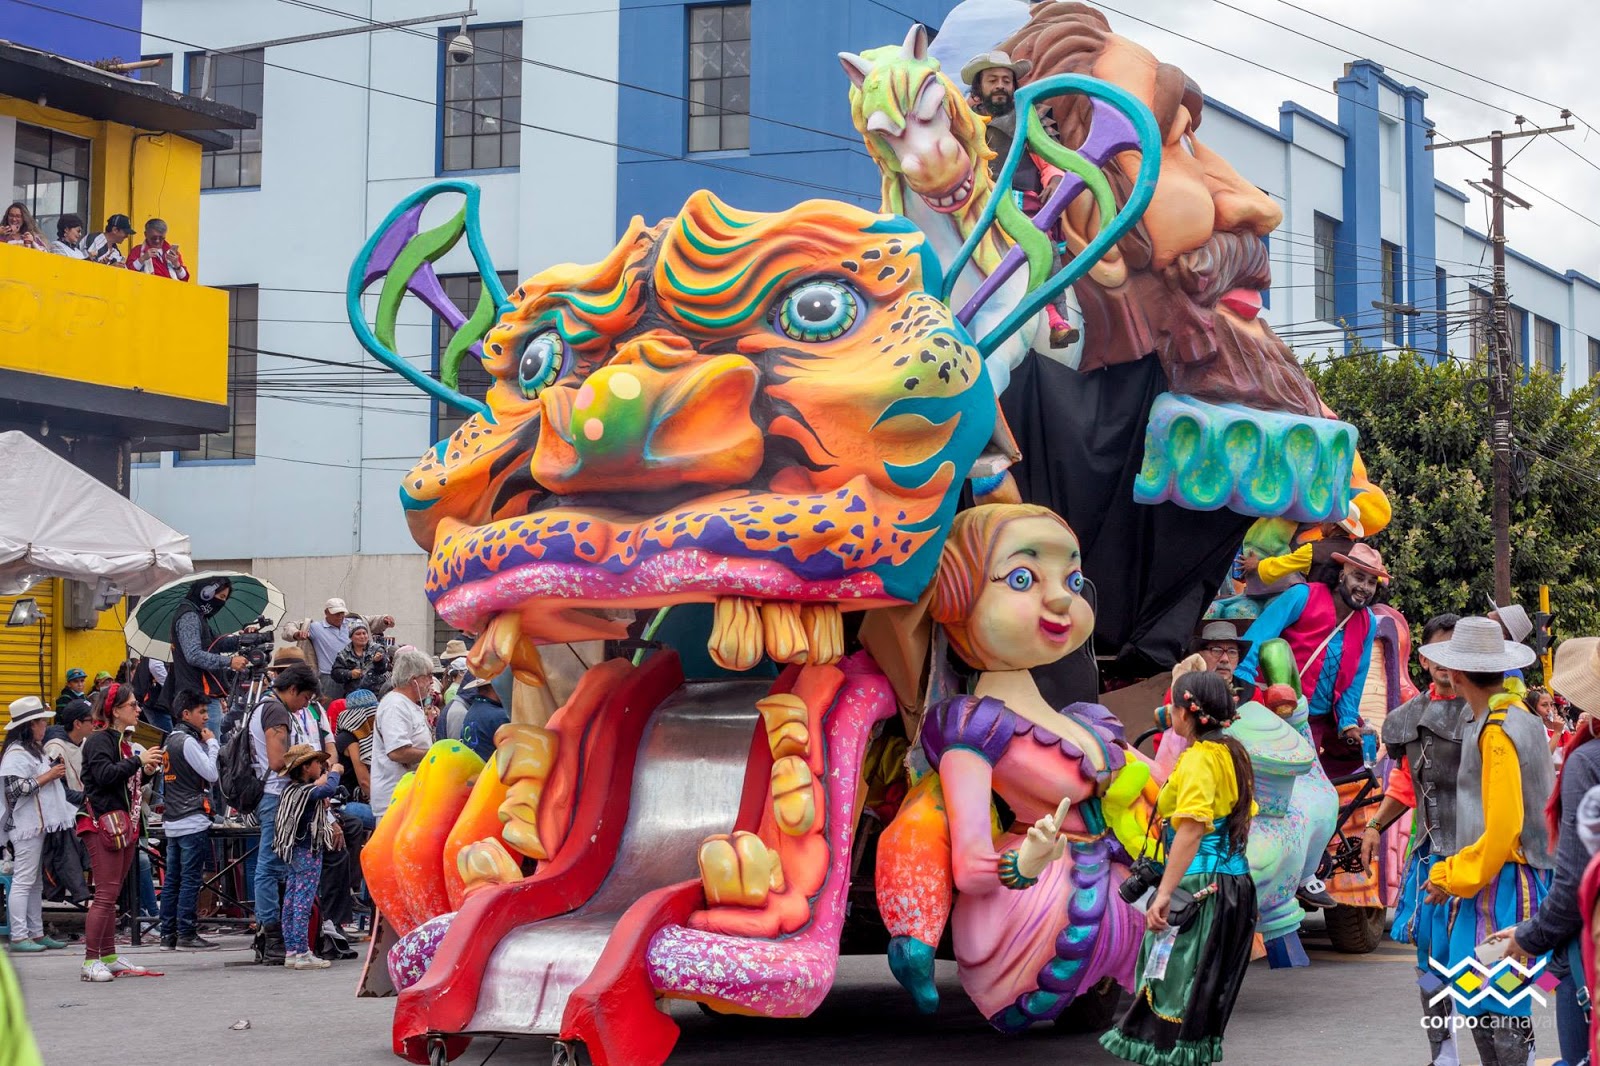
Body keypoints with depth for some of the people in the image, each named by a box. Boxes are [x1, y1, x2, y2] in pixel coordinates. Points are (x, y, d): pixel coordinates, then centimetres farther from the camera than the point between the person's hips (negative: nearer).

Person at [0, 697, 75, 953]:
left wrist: (55, 772, 14)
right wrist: (48, 776, -16)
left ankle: (36, 933, 15)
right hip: (27, 826, -10)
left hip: (40, 825, 10)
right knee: (23, 881, -9)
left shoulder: (34, 750, 19)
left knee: (36, 883, 11)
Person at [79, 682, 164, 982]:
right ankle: (91, 960, -10)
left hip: (125, 823, 9)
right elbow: (104, 775, -23)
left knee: (112, 894, 11)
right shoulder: (99, 740, -9)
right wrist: (138, 761, -20)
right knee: (105, 894, -11)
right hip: (106, 823, -9)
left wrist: (145, 771, 8)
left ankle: (109, 957, 15)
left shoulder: (121, 741, 19)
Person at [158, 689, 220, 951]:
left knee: (172, 879, 9)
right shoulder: (188, 742, -11)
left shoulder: (171, 740, 17)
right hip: (193, 821, -9)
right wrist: (211, 743, -4)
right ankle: (187, 934, -7)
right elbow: (211, 774, -12)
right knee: (191, 879, -6)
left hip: (172, 822, 9)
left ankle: (168, 933, 11)